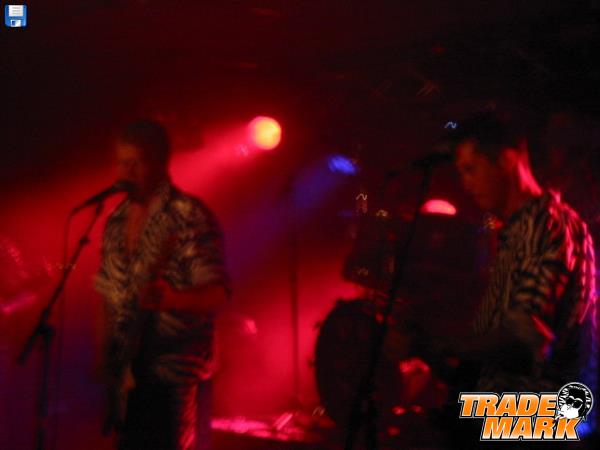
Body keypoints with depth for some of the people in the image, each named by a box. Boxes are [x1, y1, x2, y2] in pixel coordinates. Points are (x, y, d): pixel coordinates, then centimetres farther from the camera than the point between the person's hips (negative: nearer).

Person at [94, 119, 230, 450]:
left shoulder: (189, 218, -11)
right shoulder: (116, 222, 10)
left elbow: (217, 292, -18)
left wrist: (173, 298, -38)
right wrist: (108, 358, 11)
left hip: (174, 373, -7)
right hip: (127, 372, 7)